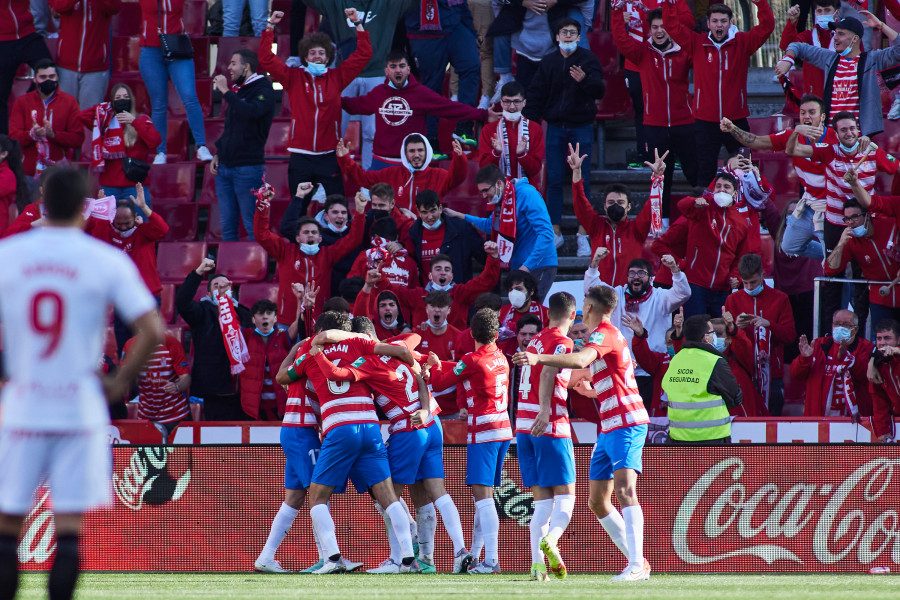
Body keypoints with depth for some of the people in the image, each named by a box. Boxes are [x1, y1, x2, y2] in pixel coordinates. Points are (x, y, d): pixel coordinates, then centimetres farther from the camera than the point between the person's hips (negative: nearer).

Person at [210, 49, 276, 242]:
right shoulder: (237, 90, 18)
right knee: (227, 227, 8)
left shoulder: (264, 90, -7)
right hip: (224, 167, 8)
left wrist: (225, 91, -22)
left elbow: (250, 112, -28)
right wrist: (217, 154, 15)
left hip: (248, 168, -8)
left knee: (253, 228, -7)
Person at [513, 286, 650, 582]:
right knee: (597, 501, 8)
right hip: (609, 428, 10)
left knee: (624, 490, -22)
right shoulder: (608, 335, 19)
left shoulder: (604, 333, -11)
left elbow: (580, 360, -32)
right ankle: (635, 559, 13)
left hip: (626, 424, -10)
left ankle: (637, 565, -31)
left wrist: (539, 358, -41)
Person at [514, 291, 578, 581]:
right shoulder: (561, 342, -5)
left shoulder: (536, 340, 19)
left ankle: (537, 563, -8)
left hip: (523, 426, 7)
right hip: (551, 426, -7)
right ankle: (551, 540, -33)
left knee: (542, 500, 5)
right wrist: (545, 410, -34)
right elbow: (547, 375, -22)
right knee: (565, 494, -5)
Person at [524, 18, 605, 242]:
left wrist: (585, 80, -30)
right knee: (554, 180, 2)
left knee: (582, 180, -2)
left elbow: (599, 91, -11)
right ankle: (555, 231, 9)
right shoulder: (548, 63, 6)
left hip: (582, 127, -2)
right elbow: (536, 94, 7)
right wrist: (530, 120, -3)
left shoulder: (588, 59, -2)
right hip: (555, 127, 2)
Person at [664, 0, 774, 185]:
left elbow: (766, 26, -7)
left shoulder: (742, 43, 1)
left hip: (736, 120, 0)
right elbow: (672, 26, 0)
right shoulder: (697, 43, 2)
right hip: (705, 121, 0)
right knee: (704, 173, 5)